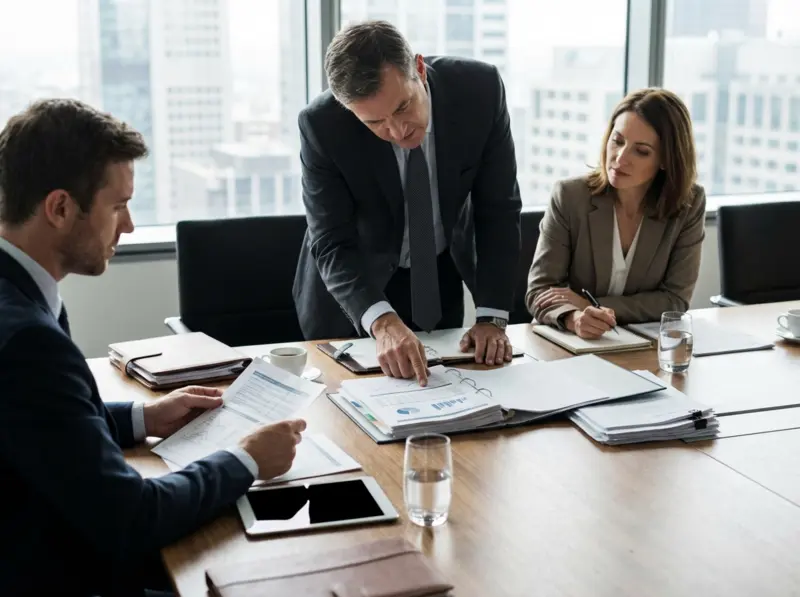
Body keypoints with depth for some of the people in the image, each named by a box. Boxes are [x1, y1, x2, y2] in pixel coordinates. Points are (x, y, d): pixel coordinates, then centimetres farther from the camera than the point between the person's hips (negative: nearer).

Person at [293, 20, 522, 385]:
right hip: (357, 282, -2)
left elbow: (498, 210, -18)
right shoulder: (323, 125, -30)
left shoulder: (480, 89, -25)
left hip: (445, 275, 2)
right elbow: (331, 244, -28)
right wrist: (383, 322, -46)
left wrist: (492, 316, -24)